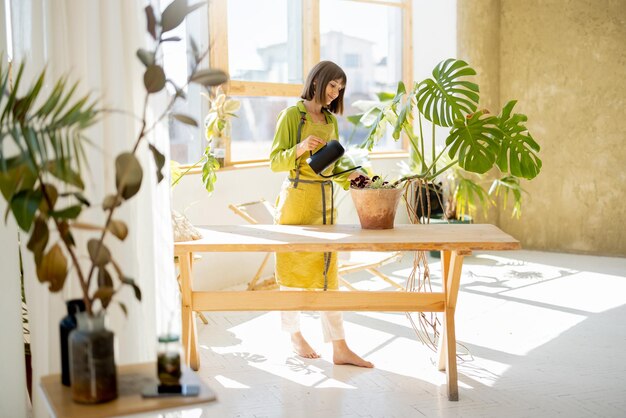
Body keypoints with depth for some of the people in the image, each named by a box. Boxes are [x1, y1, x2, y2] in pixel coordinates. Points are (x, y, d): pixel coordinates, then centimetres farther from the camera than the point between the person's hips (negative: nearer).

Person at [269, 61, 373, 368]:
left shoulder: (331, 120, 14)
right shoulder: (292, 115, -6)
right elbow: (275, 161, -9)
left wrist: (349, 176, 0)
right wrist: (300, 148, -26)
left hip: (325, 201, 6)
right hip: (296, 199, -6)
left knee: (328, 271, 4)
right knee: (293, 268, 4)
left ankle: (340, 348, 5)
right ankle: (295, 336, 22)